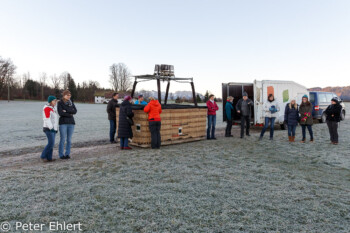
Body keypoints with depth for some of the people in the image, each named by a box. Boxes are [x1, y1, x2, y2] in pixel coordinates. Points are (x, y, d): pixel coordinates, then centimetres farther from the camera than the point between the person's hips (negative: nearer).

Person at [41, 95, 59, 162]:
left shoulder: (52, 108, 17)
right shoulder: (47, 108, -12)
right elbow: (47, 119, -19)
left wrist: (55, 128, 17)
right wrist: (51, 128, -22)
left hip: (53, 128, 9)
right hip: (49, 129, -9)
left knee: (51, 143, 6)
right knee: (51, 143, -13)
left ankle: (49, 158, 8)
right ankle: (43, 156, -2)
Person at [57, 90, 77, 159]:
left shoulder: (71, 103, 11)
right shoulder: (60, 103, 0)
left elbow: (75, 111, -2)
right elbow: (60, 113, -12)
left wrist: (66, 111, -14)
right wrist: (70, 114, -7)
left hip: (71, 123, 4)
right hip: (63, 123, -4)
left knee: (69, 140, 5)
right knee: (62, 139, -3)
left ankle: (67, 154, 14)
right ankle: (61, 155, 7)